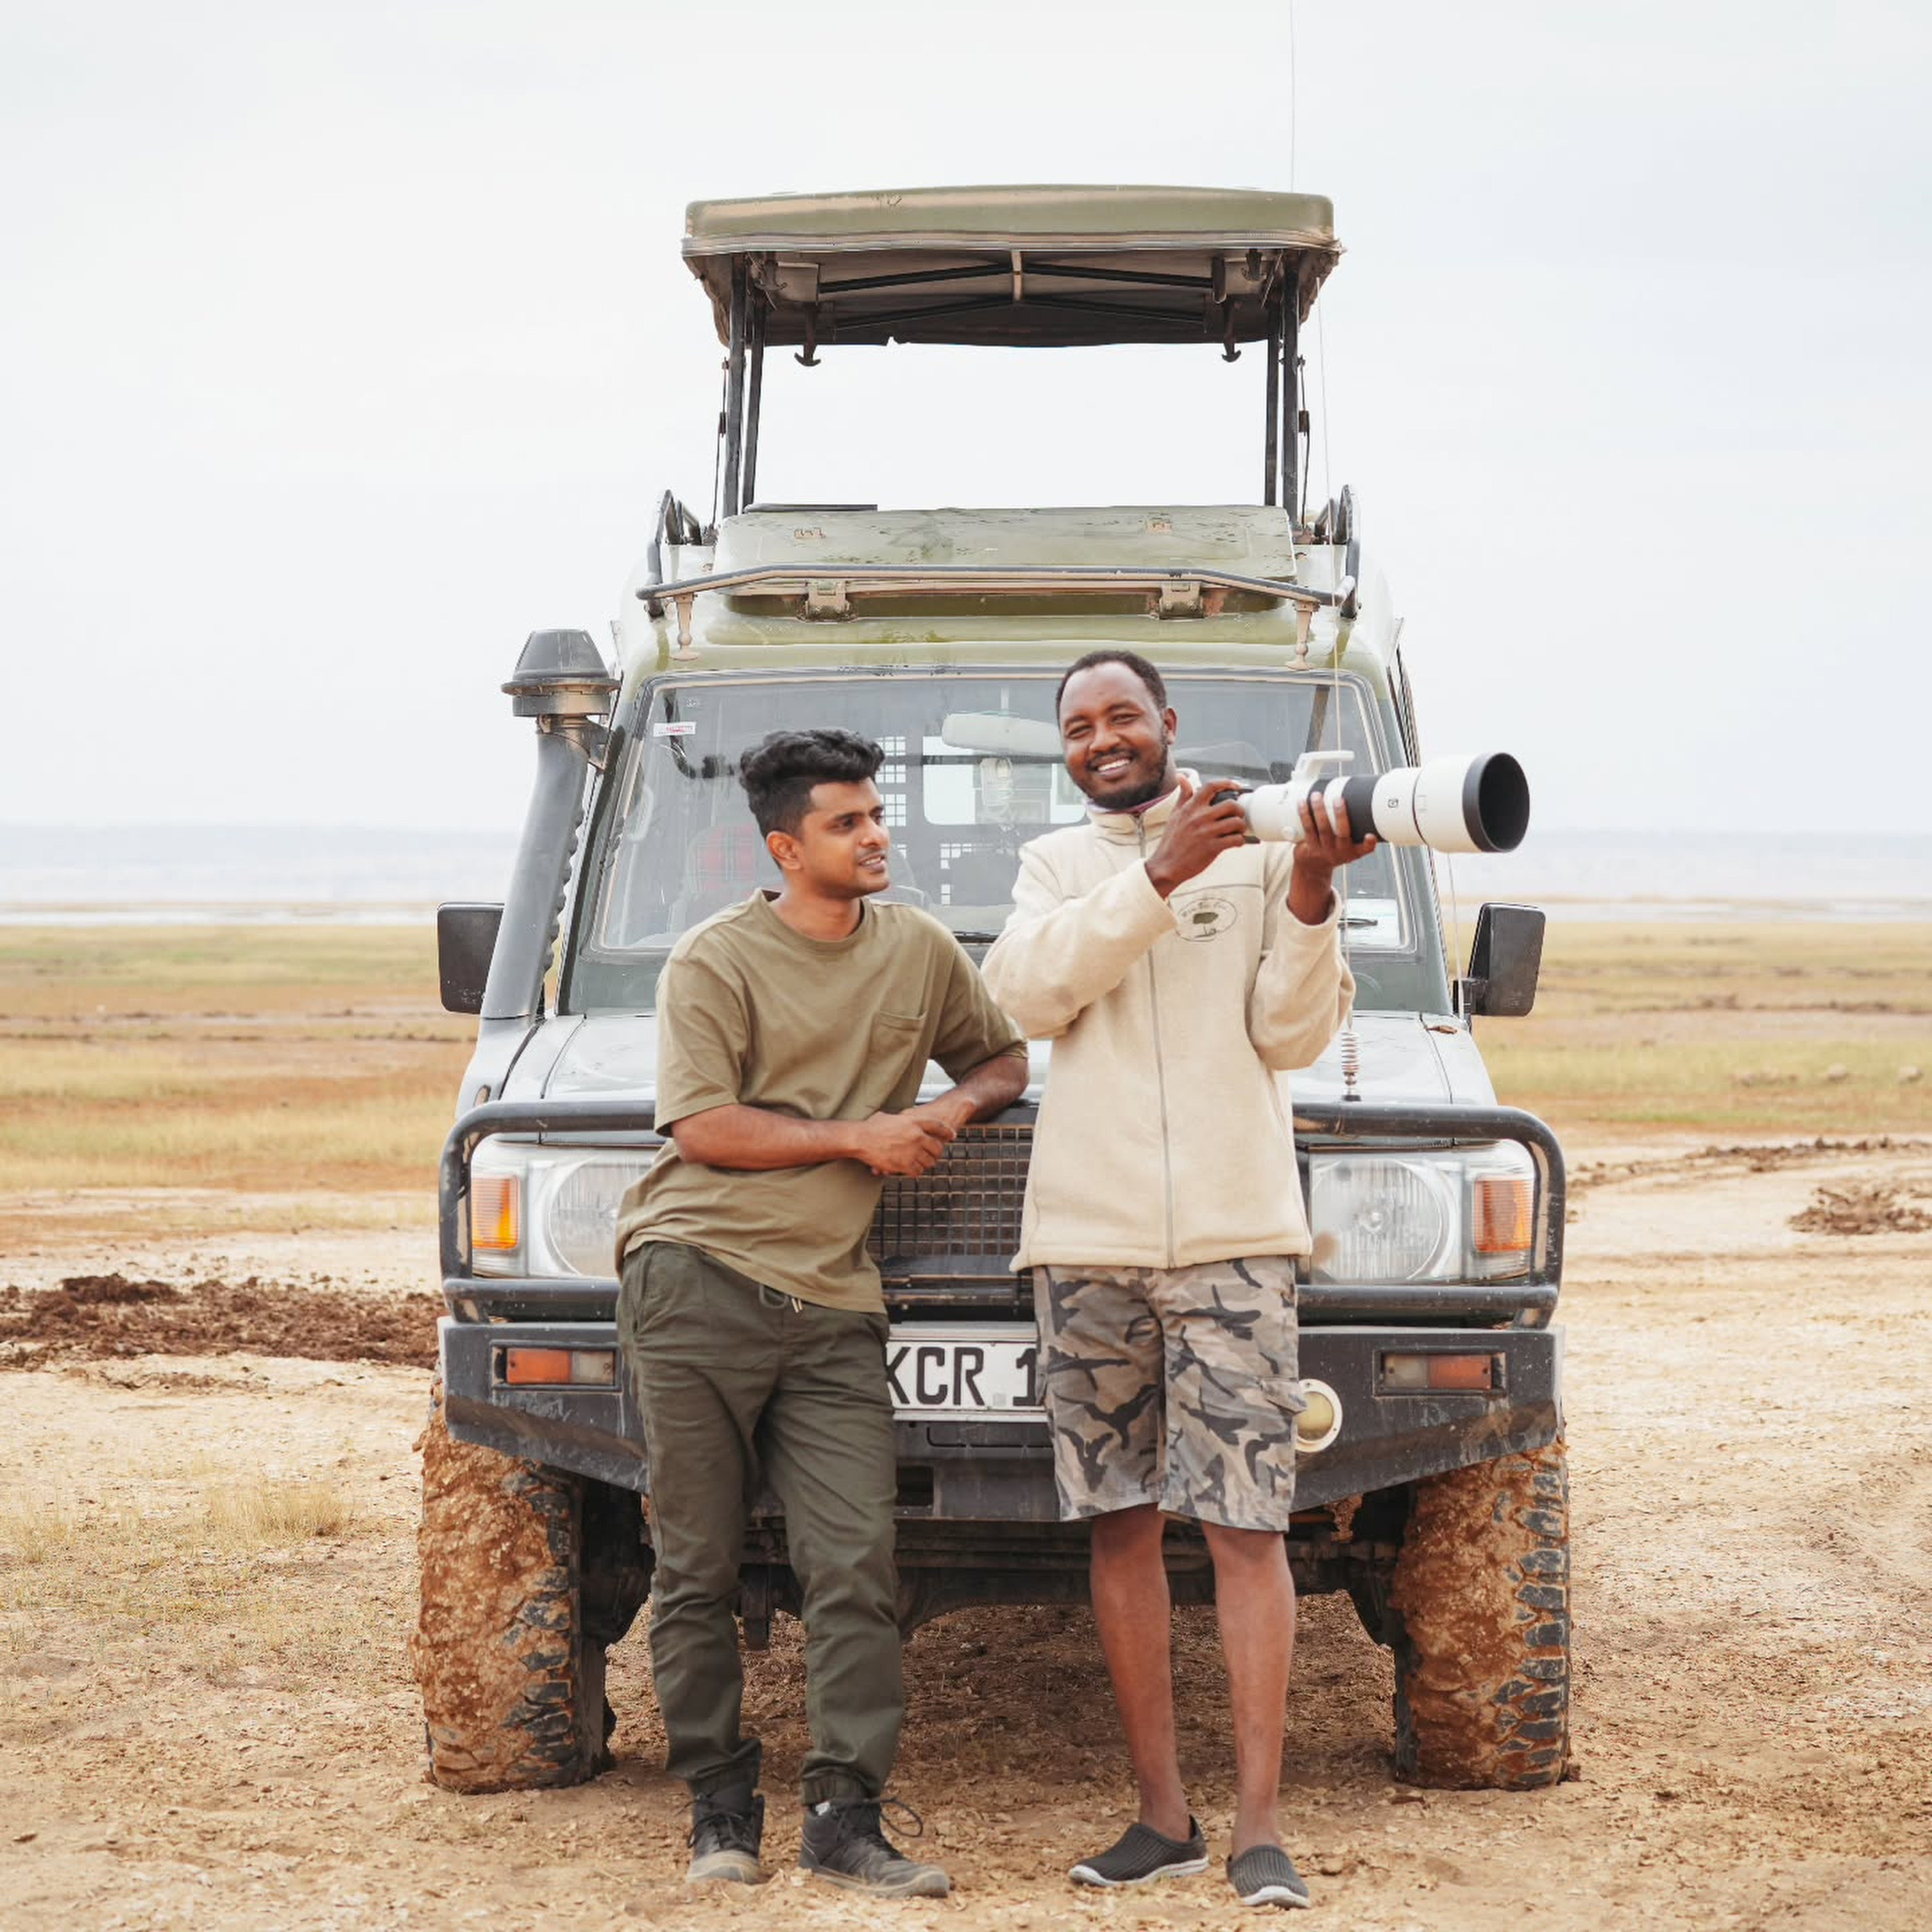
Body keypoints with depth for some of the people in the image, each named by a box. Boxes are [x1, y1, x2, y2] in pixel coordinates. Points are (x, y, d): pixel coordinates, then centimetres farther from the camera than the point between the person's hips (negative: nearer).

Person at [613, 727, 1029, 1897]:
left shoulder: (920, 950, 14)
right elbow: (703, 1127, -8)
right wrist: (858, 1138, -8)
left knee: (856, 1570, -6)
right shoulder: (717, 960, 0)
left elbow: (1004, 1055, 27)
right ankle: (721, 1812, 11)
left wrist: (955, 1107, 4)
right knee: (698, 1570, 0)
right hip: (697, 1284, -3)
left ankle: (847, 1822, -3)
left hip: (831, 1299, 3)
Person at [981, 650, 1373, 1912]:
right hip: (1088, 1239, 3)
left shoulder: (1256, 851, 8)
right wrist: (1163, 877, -13)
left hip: (1233, 1235, -3)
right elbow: (1032, 992, -5)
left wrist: (1310, 896, -12)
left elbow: (1295, 1037, 2)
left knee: (1247, 1526, -7)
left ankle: (1260, 1828, -5)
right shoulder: (1056, 864, 15)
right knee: (1123, 1524, 5)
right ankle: (1165, 1816, 13)